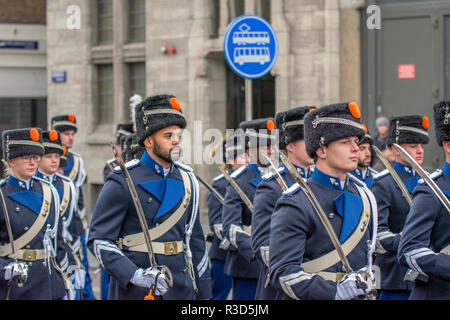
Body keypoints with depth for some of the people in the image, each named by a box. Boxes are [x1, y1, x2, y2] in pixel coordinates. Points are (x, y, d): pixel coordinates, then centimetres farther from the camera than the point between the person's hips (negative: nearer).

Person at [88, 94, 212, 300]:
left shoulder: (187, 180, 10)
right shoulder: (122, 183, -7)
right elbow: (98, 240, -11)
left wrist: (204, 293, 12)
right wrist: (134, 275, -25)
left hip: (181, 290, 5)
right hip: (134, 292, -5)